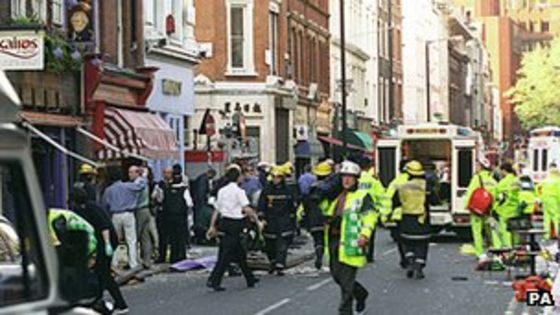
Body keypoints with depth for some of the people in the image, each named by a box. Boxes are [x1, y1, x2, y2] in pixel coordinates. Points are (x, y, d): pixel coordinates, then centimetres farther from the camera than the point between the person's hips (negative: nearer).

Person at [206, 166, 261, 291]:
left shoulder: (222, 191, 10)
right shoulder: (238, 191, -11)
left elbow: (217, 210, 12)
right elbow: (247, 209, -19)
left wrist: (212, 226, 15)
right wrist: (257, 221, -12)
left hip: (224, 223, 8)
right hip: (234, 224, -8)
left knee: (240, 253, 18)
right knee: (227, 254, -6)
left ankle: (250, 279, 27)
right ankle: (214, 281, -10)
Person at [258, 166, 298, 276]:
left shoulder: (288, 191, 5)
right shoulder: (266, 190, 2)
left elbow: (293, 205, 13)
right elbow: (261, 205, 2)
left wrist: (292, 217, 11)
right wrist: (262, 218, -7)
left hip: (284, 221, -1)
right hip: (270, 222, 1)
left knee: (282, 246, -9)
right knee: (270, 245, 10)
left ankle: (280, 267, -8)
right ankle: (273, 263, 32)